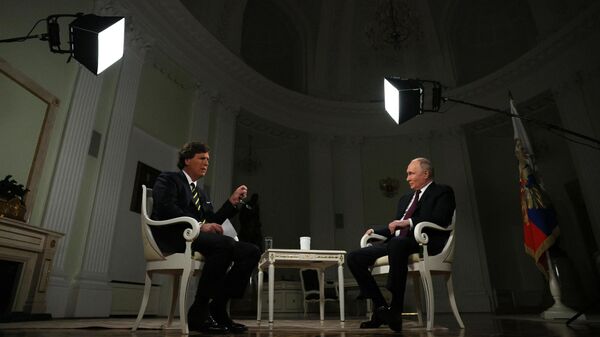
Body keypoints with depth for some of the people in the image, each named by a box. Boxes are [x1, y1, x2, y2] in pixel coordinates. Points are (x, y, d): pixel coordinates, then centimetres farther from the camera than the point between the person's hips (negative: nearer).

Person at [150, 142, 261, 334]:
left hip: (197, 238, 8)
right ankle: (199, 312, -23)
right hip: (173, 237, -7)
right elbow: (167, 208, -11)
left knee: (251, 251, -12)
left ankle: (217, 308, -11)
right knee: (226, 243, -35)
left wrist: (232, 201, 11)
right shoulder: (168, 179, 9)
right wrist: (199, 225, -20)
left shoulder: (201, 193, 30)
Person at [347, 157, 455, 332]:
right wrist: (375, 231, 13)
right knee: (355, 257, -10)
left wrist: (409, 222, -18)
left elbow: (440, 219, -10)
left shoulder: (443, 192, 8)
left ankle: (396, 309, -31)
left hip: (425, 243, -7)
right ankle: (380, 307, -6)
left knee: (397, 243, -41)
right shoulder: (405, 198, 29)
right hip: (396, 243, 8)